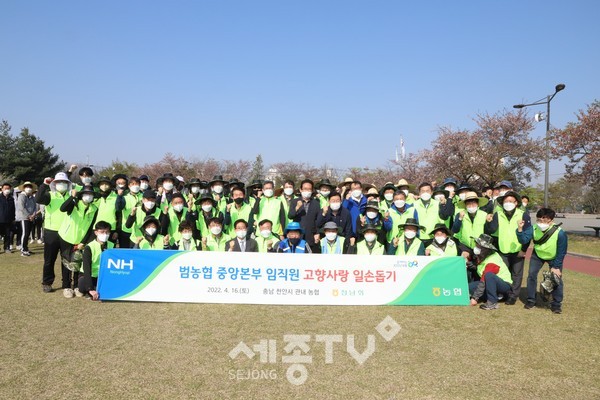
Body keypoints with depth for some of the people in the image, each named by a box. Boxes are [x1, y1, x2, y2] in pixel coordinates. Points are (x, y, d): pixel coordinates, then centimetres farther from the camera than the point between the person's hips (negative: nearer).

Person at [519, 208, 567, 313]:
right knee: (531, 275, -3)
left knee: (557, 278, -6)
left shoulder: (560, 233, -32)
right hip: (538, 254, 2)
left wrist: (556, 266, -17)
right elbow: (524, 240, -31)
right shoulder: (534, 228, -25)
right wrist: (520, 229, -48)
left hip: (554, 257, -2)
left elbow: (562, 252, -21)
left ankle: (556, 304, 11)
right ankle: (531, 300, 11)